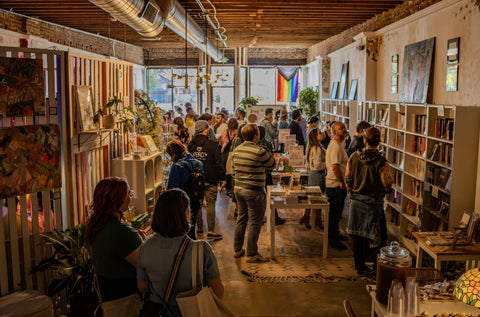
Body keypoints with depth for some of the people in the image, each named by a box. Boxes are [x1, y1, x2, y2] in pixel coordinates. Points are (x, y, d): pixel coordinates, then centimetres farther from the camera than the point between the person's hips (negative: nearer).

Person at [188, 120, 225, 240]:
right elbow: (218, 163, -10)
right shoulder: (213, 145, -11)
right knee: (210, 204, -2)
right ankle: (211, 231, -3)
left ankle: (199, 228, 22)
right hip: (210, 181, -5)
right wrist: (222, 178, -1)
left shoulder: (191, 145, 4)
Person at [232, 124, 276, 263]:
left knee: (241, 219, 18)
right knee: (254, 223, 2)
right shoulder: (259, 152, -19)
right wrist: (267, 153, 11)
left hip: (238, 189, 8)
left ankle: (237, 250, 27)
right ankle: (252, 254, 9)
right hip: (254, 191, -8)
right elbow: (272, 164, -5)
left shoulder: (237, 150, 5)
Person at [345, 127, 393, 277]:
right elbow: (387, 183, -15)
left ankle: (360, 266, 26)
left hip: (356, 201, 4)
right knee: (377, 238, 7)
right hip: (374, 203, -4)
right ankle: (378, 269, 12)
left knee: (358, 236, 14)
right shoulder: (381, 161, -16)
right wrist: (388, 174, 5)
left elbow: (347, 179, 3)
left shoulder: (354, 157, -3)